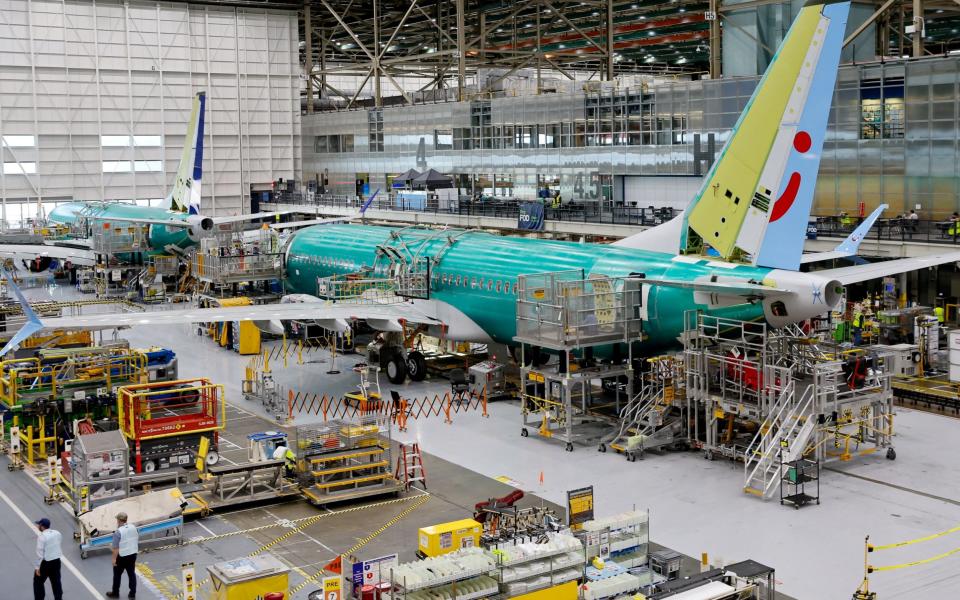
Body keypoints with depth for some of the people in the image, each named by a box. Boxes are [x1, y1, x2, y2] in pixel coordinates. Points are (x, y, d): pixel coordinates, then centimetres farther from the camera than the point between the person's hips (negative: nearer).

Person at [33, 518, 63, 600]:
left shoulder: (41, 537, -21)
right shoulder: (57, 533, -2)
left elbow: (39, 553, -20)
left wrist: (37, 567, -13)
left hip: (45, 563, -6)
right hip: (57, 560, 6)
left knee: (38, 582, 13)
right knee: (56, 581, 19)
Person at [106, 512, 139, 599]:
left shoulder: (118, 532, -22)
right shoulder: (133, 528, -3)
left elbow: (116, 548, -21)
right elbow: (137, 541, 7)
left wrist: (114, 559, -13)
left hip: (122, 557, -5)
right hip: (133, 554, 5)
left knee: (117, 574, 13)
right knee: (132, 573, 14)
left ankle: (115, 593, 26)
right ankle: (132, 593, 19)